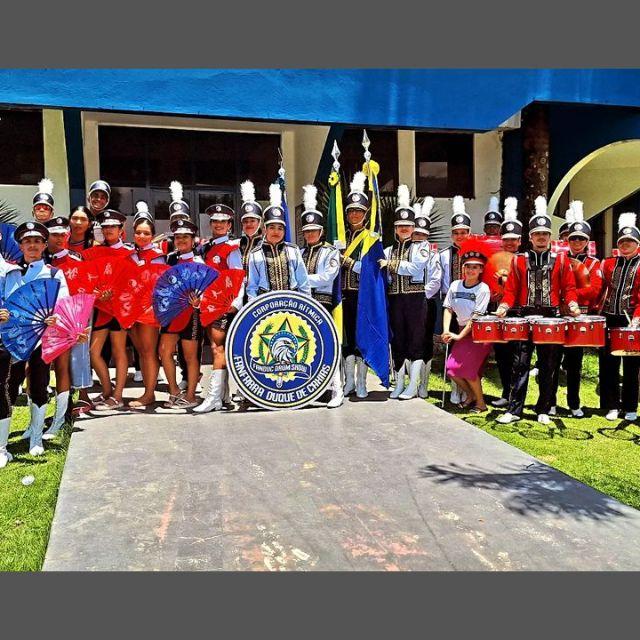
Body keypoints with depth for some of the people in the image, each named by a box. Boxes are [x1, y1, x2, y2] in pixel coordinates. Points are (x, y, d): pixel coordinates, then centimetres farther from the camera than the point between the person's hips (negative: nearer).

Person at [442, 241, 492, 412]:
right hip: (462, 332, 5)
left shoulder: (483, 289, -11)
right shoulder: (455, 285, 4)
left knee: (466, 366, -14)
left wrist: (460, 335, -17)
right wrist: (446, 331, -8)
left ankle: (480, 402, 8)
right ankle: (470, 396, 22)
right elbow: (448, 309, 5)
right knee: (451, 367, -4)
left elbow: (476, 316, -15)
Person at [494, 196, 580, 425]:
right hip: (525, 317, 0)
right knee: (520, 365, -2)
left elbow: (568, 287, 6)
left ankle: (543, 410, 17)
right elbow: (511, 289, 5)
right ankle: (514, 409, 4)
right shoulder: (519, 261, 7)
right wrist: (504, 306, -11)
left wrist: (572, 304, -12)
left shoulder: (561, 260, 7)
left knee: (549, 367, 6)